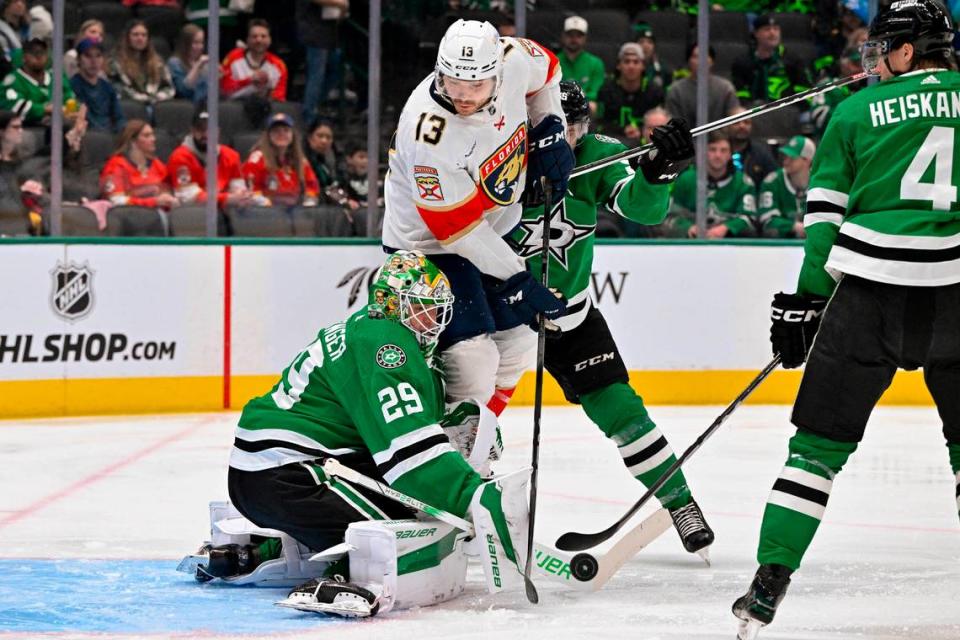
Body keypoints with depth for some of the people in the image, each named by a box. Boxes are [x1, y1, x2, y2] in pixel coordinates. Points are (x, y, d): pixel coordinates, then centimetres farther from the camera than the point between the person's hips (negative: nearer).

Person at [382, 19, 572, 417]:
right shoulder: (429, 134, -35)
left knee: (518, 340, 15)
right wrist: (516, 281, -24)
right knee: (474, 360, -19)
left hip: (494, 227, 7)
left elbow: (545, 70, 8)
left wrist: (550, 130, -3)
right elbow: (459, 228, -28)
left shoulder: (512, 59, -20)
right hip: (429, 242, -7)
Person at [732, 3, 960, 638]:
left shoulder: (857, 109, 5)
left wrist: (806, 300, 10)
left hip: (869, 292, -1)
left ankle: (770, 583, 0)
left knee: (821, 442, 5)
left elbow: (825, 213, 5)